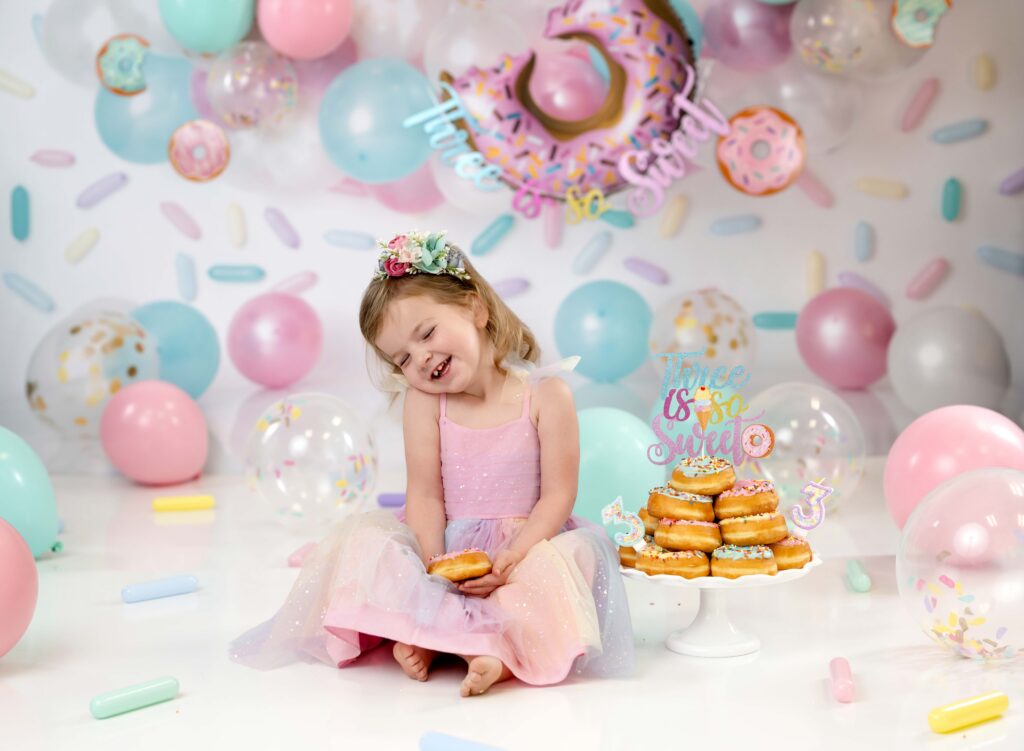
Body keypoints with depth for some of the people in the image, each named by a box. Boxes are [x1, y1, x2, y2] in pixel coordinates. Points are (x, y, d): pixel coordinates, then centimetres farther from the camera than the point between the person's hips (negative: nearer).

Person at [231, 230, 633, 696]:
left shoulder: (546, 396, -7)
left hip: (527, 543, -2)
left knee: (575, 552, -32)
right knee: (365, 539, -17)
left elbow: (558, 495, -10)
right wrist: (432, 563, -23)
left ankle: (501, 655, -43)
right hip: (448, 548, 3)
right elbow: (425, 495, -6)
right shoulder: (424, 403, -1)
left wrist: (512, 559, -24)